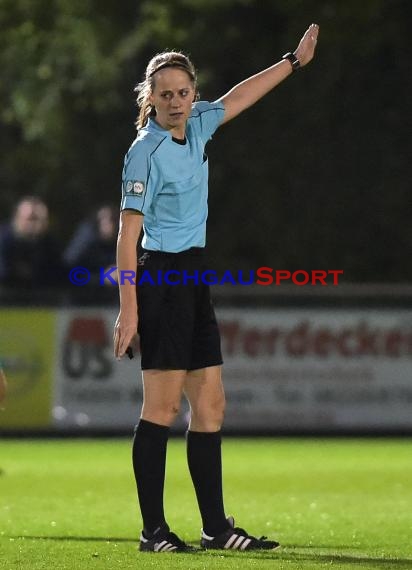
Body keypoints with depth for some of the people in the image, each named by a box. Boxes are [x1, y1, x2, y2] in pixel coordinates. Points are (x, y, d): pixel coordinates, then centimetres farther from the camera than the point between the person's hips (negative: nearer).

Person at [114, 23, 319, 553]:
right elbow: (127, 233, -16)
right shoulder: (146, 151, -14)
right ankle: (153, 530, -7)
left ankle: (216, 526, 11)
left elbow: (238, 97, 28)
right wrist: (128, 308, -21)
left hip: (193, 277, 9)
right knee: (162, 406, -9)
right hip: (161, 276, -9)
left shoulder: (194, 126, 8)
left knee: (210, 405, 8)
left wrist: (293, 61, 36)